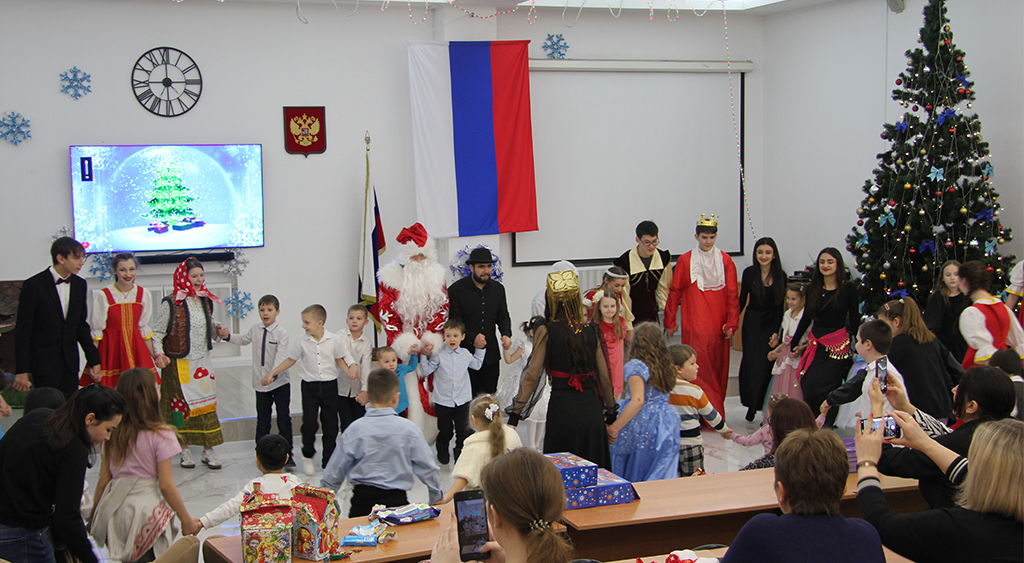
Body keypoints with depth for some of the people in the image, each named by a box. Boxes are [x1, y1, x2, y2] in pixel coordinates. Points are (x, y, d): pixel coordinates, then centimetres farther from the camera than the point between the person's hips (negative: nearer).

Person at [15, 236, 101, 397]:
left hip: (70, 365, 5)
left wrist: (93, 360, 13)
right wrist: (22, 370, -11)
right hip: (44, 364, -5)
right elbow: (23, 330, -7)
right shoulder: (34, 285, -8)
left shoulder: (79, 284, 9)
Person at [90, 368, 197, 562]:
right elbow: (166, 486, -9)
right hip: (147, 514, -5)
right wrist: (186, 520, -1)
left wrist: (93, 514, 22)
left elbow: (103, 480, 8)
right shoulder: (161, 435, -9)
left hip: (114, 514, 5)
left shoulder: (112, 434, 5)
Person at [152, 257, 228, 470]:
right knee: (181, 405, 3)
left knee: (207, 404, 6)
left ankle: (209, 450, 13)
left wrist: (219, 331, 0)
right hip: (178, 364, -5)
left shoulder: (206, 300, 6)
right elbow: (157, 333, -10)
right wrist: (159, 354, -24)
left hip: (203, 362, 5)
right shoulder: (171, 303, -12)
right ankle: (184, 450, 16)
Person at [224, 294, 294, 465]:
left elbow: (281, 358, -23)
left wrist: (273, 375, -37)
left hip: (280, 383, -5)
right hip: (260, 384, 5)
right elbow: (243, 340, 29)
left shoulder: (282, 333, -13)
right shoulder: (254, 330, 6)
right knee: (262, 421, 12)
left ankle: (287, 455, 9)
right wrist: (228, 336, 16)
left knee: (284, 420, 0)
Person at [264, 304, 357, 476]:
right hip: (310, 386, 0)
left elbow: (340, 359, 7)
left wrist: (348, 371, -11)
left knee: (330, 424, 4)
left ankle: (328, 461, 18)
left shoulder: (335, 340, -6)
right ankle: (307, 456, 17)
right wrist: (272, 374, 7)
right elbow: (291, 360, 9)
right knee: (309, 423, -8)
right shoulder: (302, 341, -3)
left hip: (329, 385, 0)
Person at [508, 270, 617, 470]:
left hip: (562, 408, -3)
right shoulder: (590, 332, 6)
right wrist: (611, 412, 22)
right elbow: (604, 378, 9)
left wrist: (514, 417, -5)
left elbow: (532, 377, -8)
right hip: (592, 408, 3)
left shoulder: (546, 332, -4)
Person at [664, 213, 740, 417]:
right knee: (698, 371, -5)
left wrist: (731, 323, -4)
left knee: (718, 371, 7)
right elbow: (675, 292, 5)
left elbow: (732, 295, 4)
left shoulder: (725, 261, 4)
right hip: (694, 326, -2)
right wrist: (670, 321, 5)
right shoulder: (685, 261, 0)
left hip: (718, 326, 2)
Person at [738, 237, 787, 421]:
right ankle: (752, 406, 10)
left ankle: (766, 408, 9)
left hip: (771, 324, -1)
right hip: (752, 324, 1)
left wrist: (777, 332, -5)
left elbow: (780, 306, 0)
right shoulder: (749, 273, -2)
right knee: (751, 363, -2)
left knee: (767, 365, -2)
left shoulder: (780, 277, -3)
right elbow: (742, 300, 4)